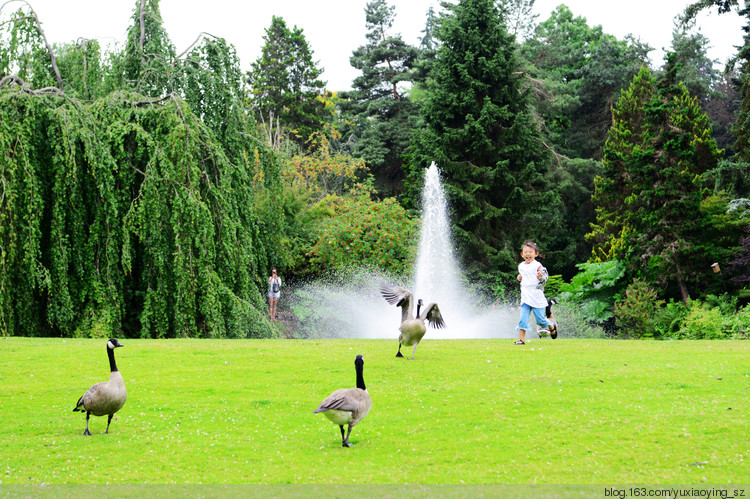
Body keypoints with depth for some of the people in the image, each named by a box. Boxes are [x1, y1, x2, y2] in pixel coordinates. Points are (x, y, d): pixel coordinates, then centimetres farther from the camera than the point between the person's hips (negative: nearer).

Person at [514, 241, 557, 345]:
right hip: (525, 297, 5)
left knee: (540, 320, 2)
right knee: (523, 319, -5)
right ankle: (521, 339, -3)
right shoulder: (521, 266, 12)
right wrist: (520, 277, 8)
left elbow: (545, 278, -7)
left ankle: (552, 326, 31)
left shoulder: (538, 266, -7)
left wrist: (541, 277, -29)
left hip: (537, 296, -5)